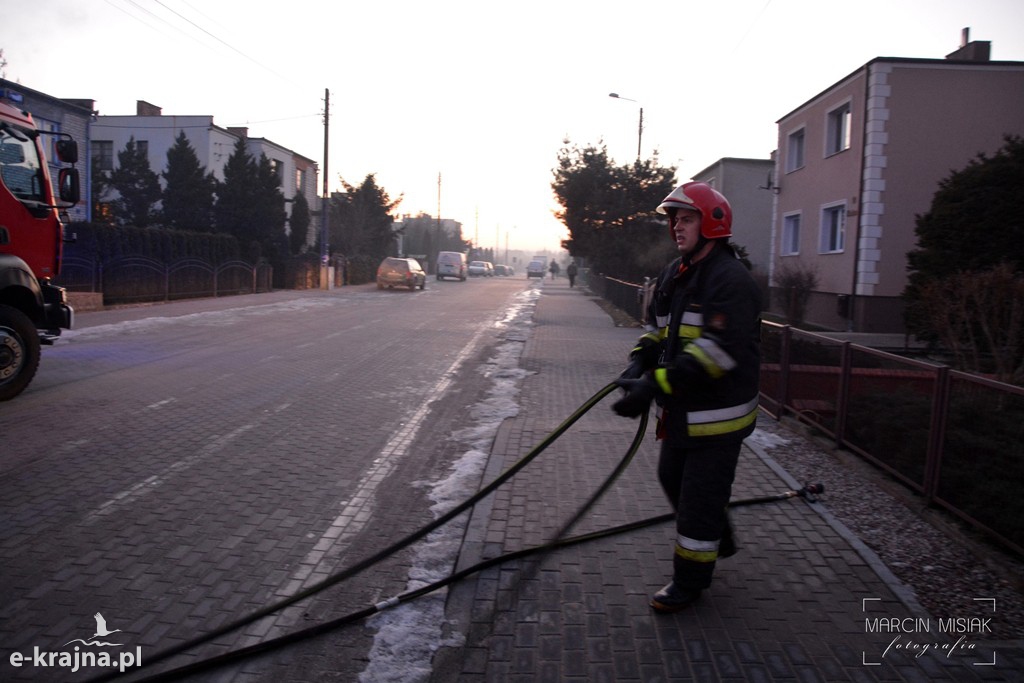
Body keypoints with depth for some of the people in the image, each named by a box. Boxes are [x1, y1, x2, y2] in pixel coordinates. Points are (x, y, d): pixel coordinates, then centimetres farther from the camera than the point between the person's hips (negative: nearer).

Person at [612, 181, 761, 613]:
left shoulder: (731, 281, -20)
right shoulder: (673, 275, 10)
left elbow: (718, 351, -30)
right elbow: (658, 330, 16)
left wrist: (657, 384, -35)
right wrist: (639, 364, -5)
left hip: (718, 411, -10)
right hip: (682, 408, 10)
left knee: (699, 494, 1)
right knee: (672, 477, 24)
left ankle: (690, 581, 20)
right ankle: (718, 541, 47)